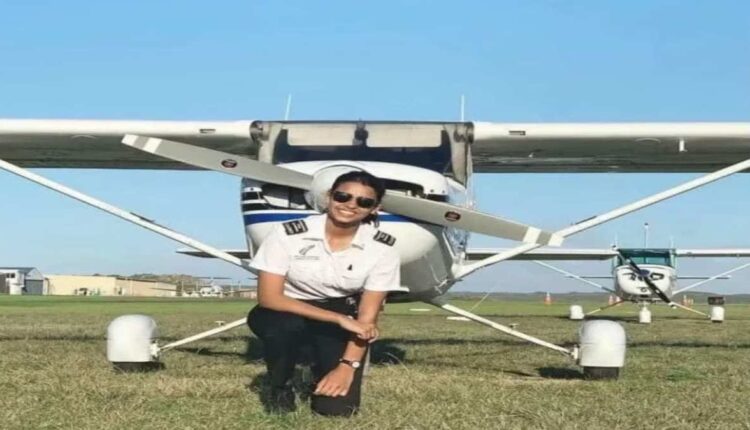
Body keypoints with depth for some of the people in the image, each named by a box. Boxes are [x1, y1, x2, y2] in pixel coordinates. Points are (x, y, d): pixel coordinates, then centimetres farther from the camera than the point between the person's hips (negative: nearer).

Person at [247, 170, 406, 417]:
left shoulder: (382, 249, -16)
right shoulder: (288, 235, -22)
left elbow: (367, 316, -11)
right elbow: (268, 297, -24)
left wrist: (347, 366, -23)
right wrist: (340, 319, -28)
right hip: (288, 312, -1)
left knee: (338, 406, -16)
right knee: (284, 325, -37)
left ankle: (323, 373, 21)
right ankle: (280, 387, -5)